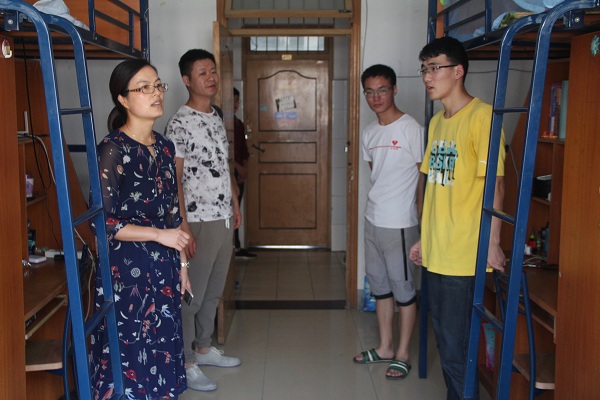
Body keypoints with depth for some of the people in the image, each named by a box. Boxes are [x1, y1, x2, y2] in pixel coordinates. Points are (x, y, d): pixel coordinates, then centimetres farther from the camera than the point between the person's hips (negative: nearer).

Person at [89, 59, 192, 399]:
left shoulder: (165, 147, 7)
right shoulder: (113, 150, -14)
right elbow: (101, 221, -17)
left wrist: (182, 262, 14)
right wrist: (159, 235, -18)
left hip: (164, 269, 7)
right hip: (126, 272, -7)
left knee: (161, 352, 15)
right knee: (129, 357, 4)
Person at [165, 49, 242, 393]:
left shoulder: (217, 118, 11)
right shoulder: (180, 124, -15)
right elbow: (173, 181, -18)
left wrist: (235, 205, 19)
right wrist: (183, 229, -20)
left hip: (224, 219, 8)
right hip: (199, 222, -8)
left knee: (214, 291, 18)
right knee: (192, 295, 3)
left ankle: (203, 348, 34)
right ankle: (186, 363, 16)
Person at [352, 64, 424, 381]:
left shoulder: (411, 128, -11)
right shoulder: (369, 133, 9)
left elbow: (423, 176, -9)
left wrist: (419, 217, -8)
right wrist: (380, 203, 11)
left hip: (399, 223, -7)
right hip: (373, 220, 8)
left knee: (403, 288, 4)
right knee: (379, 285, 16)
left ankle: (403, 354, 16)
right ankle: (385, 347, 29)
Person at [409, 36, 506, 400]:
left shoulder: (481, 116, -12)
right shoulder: (437, 121, 13)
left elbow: (495, 184, -14)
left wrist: (492, 243, -16)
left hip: (463, 256, -8)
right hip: (436, 251, 8)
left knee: (457, 350, -1)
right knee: (446, 342, 18)